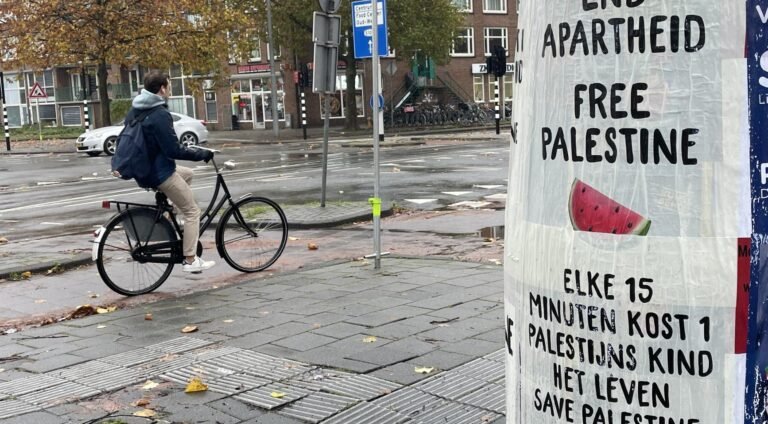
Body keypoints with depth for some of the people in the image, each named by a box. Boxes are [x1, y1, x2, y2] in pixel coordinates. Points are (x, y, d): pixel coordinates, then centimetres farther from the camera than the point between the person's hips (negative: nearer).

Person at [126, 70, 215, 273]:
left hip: (143, 169, 9)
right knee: (192, 211, 1)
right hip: (160, 173, -9)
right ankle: (190, 260, 0)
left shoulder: (135, 110, 7)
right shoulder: (160, 114, -22)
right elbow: (173, 150, -23)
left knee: (187, 173, 30)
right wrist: (201, 154, -12)